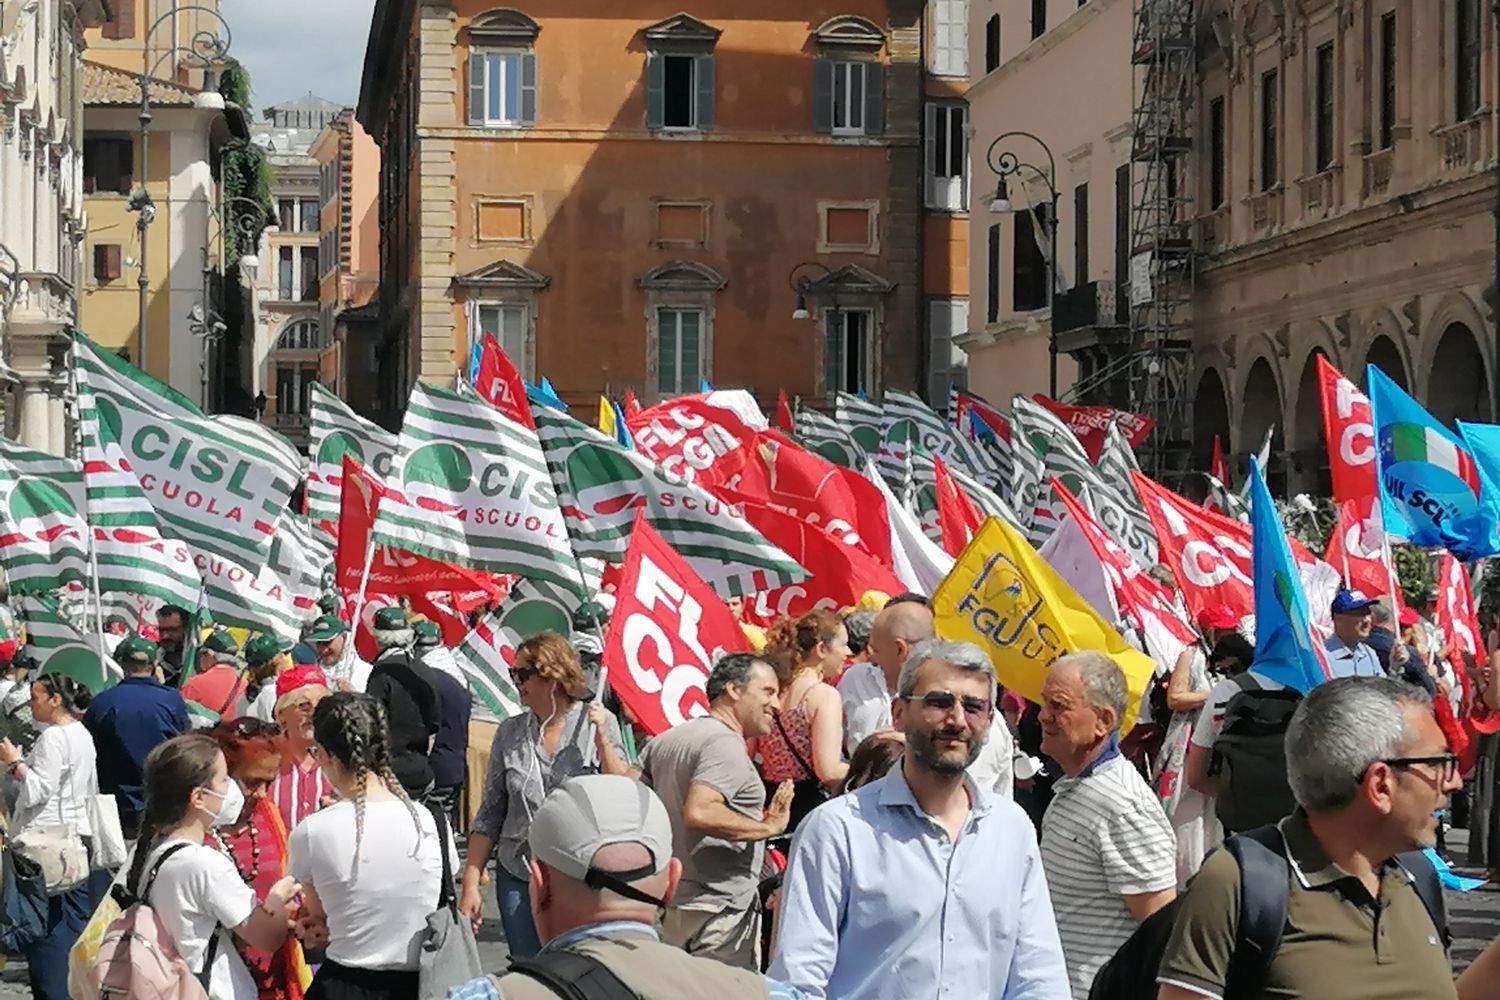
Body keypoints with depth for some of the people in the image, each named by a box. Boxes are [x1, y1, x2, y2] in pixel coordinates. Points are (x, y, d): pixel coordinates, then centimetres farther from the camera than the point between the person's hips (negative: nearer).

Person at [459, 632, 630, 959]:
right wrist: (470, 883, 4)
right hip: (518, 878, 3)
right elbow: (490, 815, 9)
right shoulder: (509, 733, 5)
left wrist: (601, 738, -18)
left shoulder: (599, 724, -3)